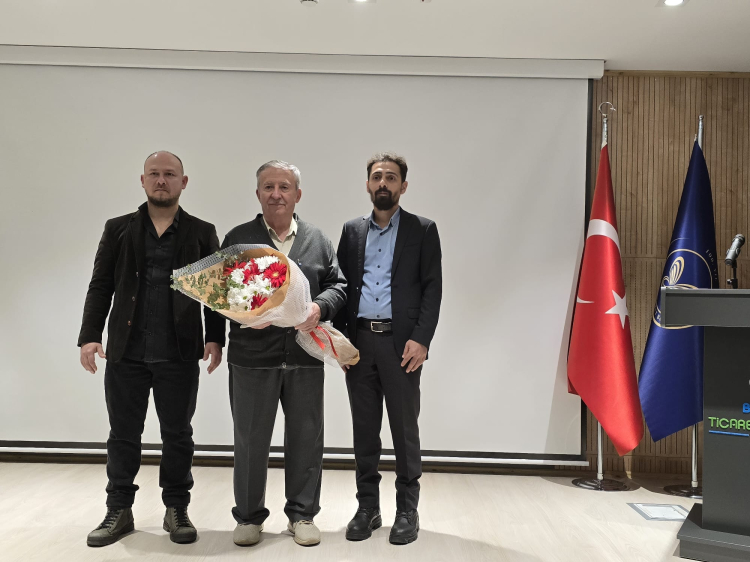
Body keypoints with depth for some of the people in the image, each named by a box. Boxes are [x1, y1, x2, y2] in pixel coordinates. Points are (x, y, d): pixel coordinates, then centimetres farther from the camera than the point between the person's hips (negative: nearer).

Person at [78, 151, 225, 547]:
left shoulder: (201, 233, 5)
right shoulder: (118, 229, 9)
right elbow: (100, 286, 5)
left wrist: (215, 338, -6)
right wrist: (90, 335, -4)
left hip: (180, 355, -1)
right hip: (126, 352, 1)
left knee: (178, 435, 8)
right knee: (123, 434, 10)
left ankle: (176, 510, 23)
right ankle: (119, 511, 24)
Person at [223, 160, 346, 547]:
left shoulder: (318, 240, 10)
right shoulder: (238, 239, 5)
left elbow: (338, 284, 9)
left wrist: (320, 306, -12)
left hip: (305, 356, 2)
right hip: (252, 356, -1)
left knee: (306, 438, 8)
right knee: (250, 440, 8)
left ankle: (302, 514, 25)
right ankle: (249, 516, 25)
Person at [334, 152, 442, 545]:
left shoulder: (422, 230, 3)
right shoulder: (352, 231, 14)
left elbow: (432, 288, -2)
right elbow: (341, 285, 12)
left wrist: (421, 339, -12)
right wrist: (339, 337, 2)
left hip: (401, 343, -3)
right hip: (359, 341, 3)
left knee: (404, 428, 4)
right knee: (364, 428, 10)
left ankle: (407, 511, 17)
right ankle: (367, 507, 22)